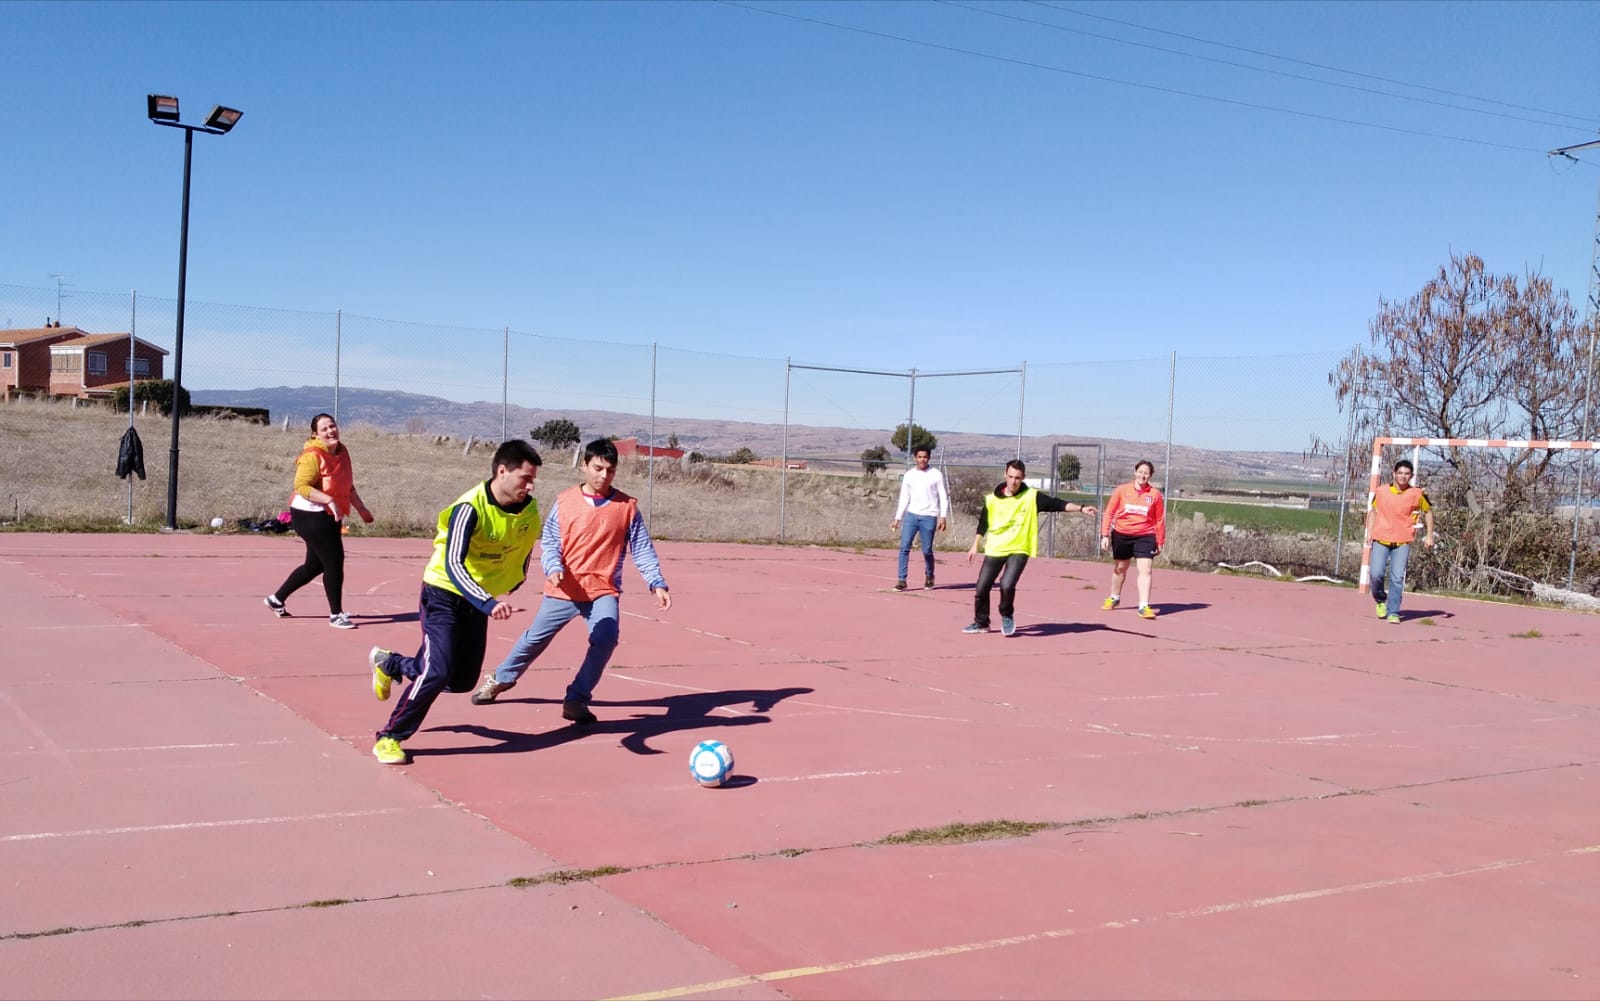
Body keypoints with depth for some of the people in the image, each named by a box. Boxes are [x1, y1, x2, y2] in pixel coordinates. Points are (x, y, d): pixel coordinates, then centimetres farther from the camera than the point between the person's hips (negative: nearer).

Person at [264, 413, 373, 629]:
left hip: (329, 517, 9)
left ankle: (277, 599, 34)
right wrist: (329, 500, -34)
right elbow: (301, 486, -26)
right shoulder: (312, 456, -18)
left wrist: (360, 508, 17)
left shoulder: (342, 451, 8)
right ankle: (336, 615, 2)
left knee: (315, 564, 18)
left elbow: (347, 486, 19)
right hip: (310, 516, -9)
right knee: (334, 560, -9)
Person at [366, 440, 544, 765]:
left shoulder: (529, 510, -9)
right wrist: (488, 604, -49)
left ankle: (389, 663, 35)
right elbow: (453, 564, -38)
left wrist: (508, 592, 11)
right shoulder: (471, 508, -28)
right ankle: (389, 738, 1)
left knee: (462, 681, 9)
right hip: (444, 594, -6)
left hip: (480, 598, 6)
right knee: (437, 671, -20)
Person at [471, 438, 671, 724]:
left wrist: (657, 584, -13)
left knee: (606, 639, -25)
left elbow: (643, 550, -2)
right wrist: (553, 568, -19)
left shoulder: (627, 507, -3)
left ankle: (576, 699, -9)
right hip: (564, 590, 1)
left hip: (603, 591, -1)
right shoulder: (565, 501, -3)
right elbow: (549, 542, 0)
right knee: (535, 639, 14)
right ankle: (501, 679, 42)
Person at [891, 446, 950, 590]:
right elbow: (904, 498, 13)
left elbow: (944, 497, 0)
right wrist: (897, 518, 8)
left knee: (927, 550, -1)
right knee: (904, 546, -10)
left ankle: (930, 576, 25)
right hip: (911, 515, 2)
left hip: (929, 517, -2)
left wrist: (943, 516, -11)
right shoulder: (909, 475, 8)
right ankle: (901, 580, -8)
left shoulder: (936, 475, 0)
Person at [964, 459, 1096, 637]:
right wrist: (975, 546, 14)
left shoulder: (1032, 497, -5)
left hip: (1018, 550, -3)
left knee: (1007, 585, -21)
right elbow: (983, 524, 12)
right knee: (982, 588, 3)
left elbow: (1057, 504, -12)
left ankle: (1007, 617, 8)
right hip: (994, 550, 3)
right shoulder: (992, 499, 0)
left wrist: (1081, 508, -23)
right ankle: (981, 623, 26)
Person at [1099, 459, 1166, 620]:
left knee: (1145, 570, -13)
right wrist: (1105, 535, -3)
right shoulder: (1122, 490, -2)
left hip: (1145, 536, -1)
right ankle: (1114, 598, 39)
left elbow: (1160, 520, 3)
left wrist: (1160, 542, 4)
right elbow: (1109, 513, 2)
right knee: (1119, 568, 18)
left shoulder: (1155, 494, -3)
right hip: (1121, 535, 2)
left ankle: (1144, 607, -14)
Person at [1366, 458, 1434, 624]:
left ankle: (1393, 613, -3)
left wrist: (1429, 535, 7)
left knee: (1397, 578, -8)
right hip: (1381, 540, 1)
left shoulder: (1417, 494, -1)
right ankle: (1381, 600, 20)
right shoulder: (1381, 492, 2)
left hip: (1403, 542, -1)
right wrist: (1370, 533, 10)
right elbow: (1374, 511, 18)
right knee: (1376, 574, -9)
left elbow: (1428, 512, 14)